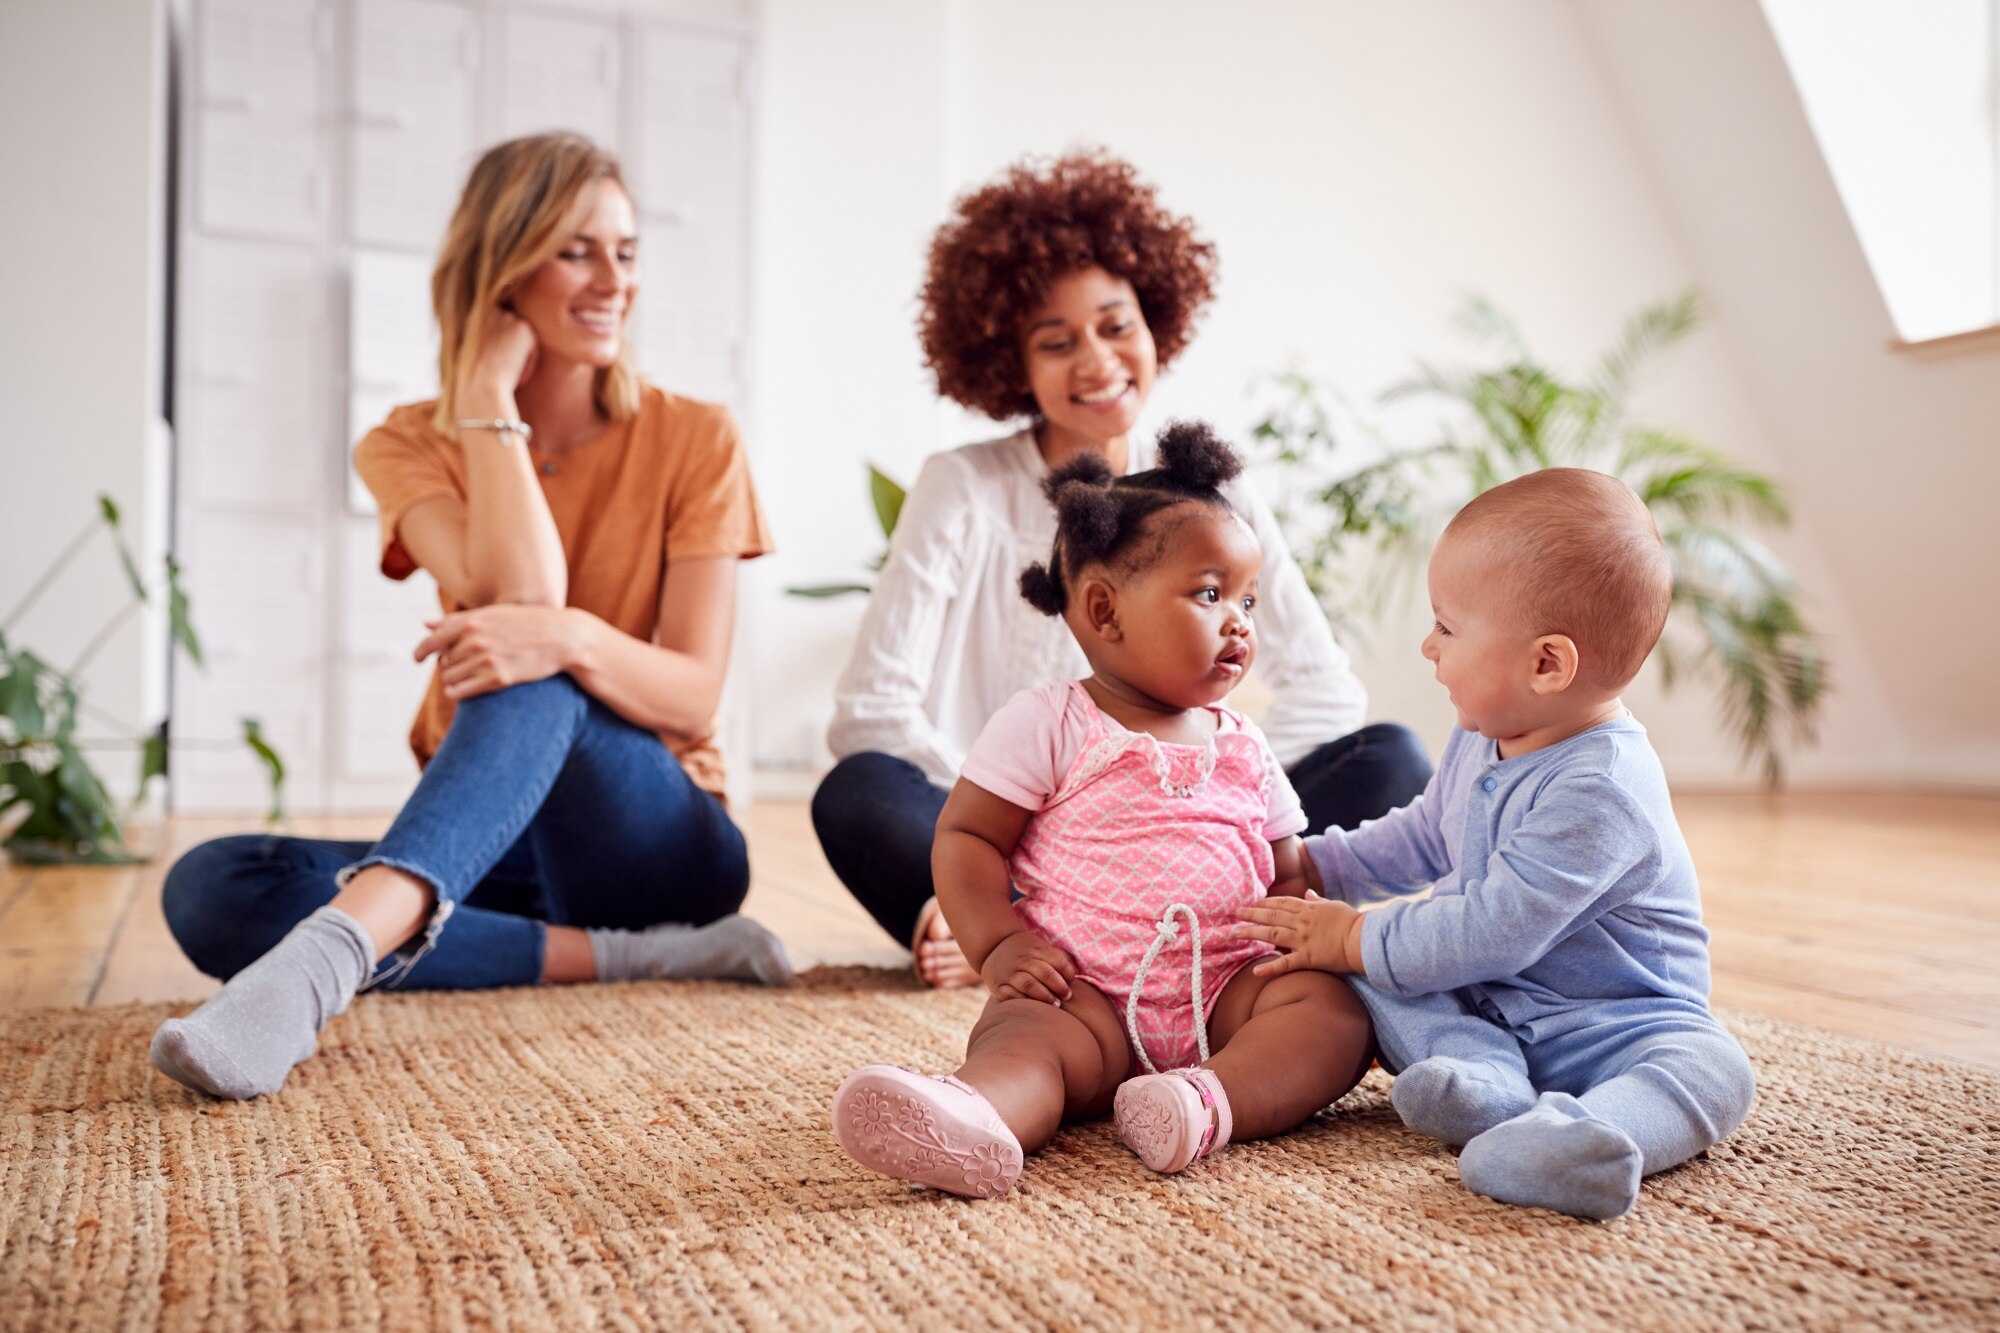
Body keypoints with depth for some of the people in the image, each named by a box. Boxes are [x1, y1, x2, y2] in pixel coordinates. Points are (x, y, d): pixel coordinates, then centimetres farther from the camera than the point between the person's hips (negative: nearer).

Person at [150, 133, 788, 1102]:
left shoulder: (694, 441, -2)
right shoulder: (411, 447, 3)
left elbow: (695, 697, -12)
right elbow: (514, 595, -18)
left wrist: (571, 636, -33)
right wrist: (488, 395, -13)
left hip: (659, 843, -3)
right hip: (490, 850, 3)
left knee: (536, 675, -34)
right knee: (208, 889, -23)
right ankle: (625, 955, -28)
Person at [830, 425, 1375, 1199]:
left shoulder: (1244, 750, 18)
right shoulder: (1048, 724, 3)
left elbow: (1289, 877, 23)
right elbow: (964, 836, 0)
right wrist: (998, 945, -14)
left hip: (1224, 991, 4)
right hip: (1088, 994, -4)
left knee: (1333, 1007, -22)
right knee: (1024, 1033, -33)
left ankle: (1211, 1102, -45)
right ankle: (969, 1117, -63)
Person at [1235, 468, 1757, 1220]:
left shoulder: (1598, 789, -28)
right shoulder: (1479, 744, 2)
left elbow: (1498, 927, -31)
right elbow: (1420, 842, 20)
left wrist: (1356, 940, -22)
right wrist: (1307, 863, 10)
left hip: (1616, 1022, -7)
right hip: (1482, 1009, 8)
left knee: (1714, 1067, -34)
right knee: (1365, 970, -9)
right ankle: (1488, 1080, -29)